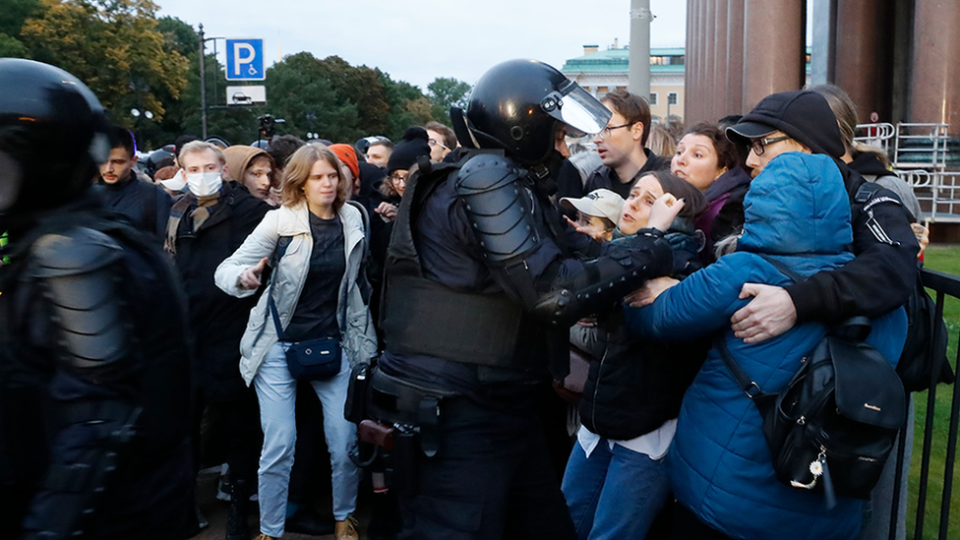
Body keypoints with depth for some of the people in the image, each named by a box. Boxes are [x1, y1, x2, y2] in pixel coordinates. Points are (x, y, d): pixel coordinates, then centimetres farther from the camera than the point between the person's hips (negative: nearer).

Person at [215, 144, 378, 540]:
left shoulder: (353, 219, 2)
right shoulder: (280, 220, -8)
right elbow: (225, 270, -12)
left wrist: (364, 341, 17)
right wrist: (245, 277, -35)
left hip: (334, 341, 3)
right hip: (280, 343, -2)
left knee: (346, 441, 2)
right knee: (279, 445, -3)